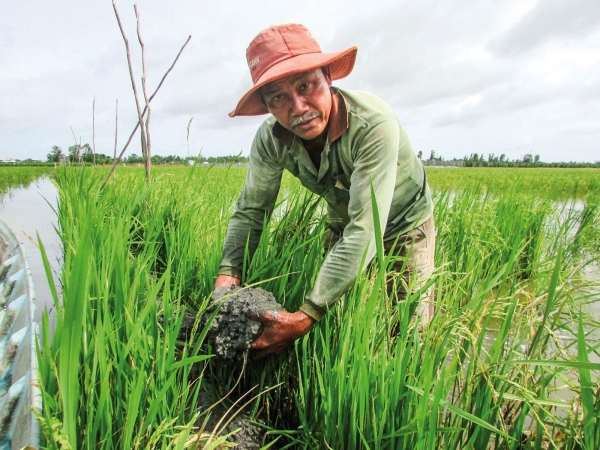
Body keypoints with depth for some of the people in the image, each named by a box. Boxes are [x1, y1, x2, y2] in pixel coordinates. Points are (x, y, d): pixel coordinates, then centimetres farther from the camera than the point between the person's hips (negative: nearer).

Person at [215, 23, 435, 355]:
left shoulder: (374, 124, -39)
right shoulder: (271, 139, -23)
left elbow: (365, 229, -43)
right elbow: (250, 210, -12)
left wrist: (306, 317, -47)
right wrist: (228, 272, -30)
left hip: (405, 222, -3)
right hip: (343, 225, 4)